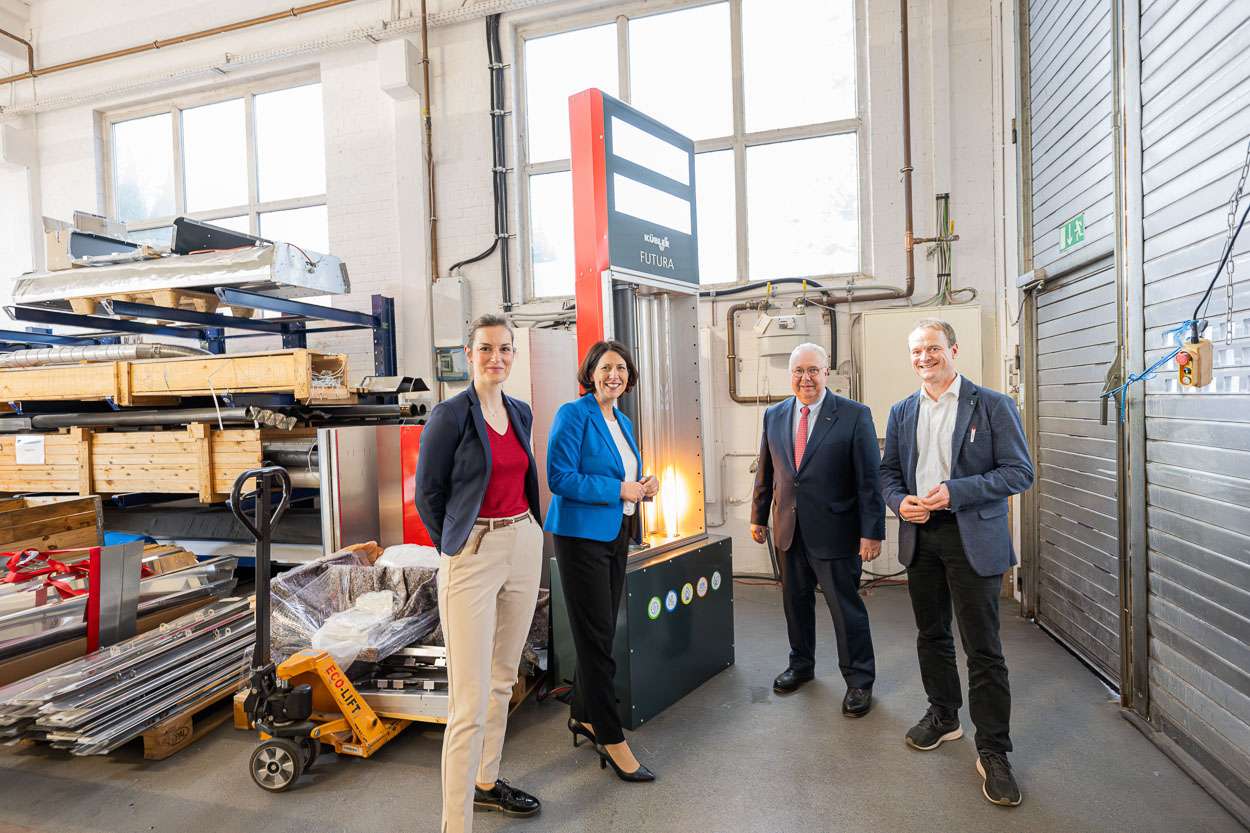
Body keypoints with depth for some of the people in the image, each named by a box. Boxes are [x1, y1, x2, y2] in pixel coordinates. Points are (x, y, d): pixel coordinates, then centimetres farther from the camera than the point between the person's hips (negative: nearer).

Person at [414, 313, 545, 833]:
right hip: (472, 556, -7)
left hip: (525, 548, 7)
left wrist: (528, 532, 12)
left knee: (503, 678, 19)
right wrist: (458, 549, 1)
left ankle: (487, 782, 38)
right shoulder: (450, 415, -10)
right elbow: (427, 494, -5)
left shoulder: (521, 413, 8)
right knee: (471, 700, -4)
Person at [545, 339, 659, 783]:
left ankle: (583, 715, 35)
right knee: (596, 638, 0)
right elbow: (560, 479, -19)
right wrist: (619, 489, -18)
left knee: (599, 634, 17)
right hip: (582, 535, -8)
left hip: (616, 535, 8)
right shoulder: (573, 414, -12)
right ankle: (611, 740, 11)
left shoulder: (623, 422, 13)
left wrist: (643, 486, 1)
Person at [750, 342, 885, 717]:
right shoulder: (774, 416, 5)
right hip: (789, 530, 5)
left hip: (834, 530, -4)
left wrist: (872, 531, -13)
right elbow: (765, 472, 12)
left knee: (846, 607, 5)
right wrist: (759, 517, 13)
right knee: (795, 601, 17)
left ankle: (859, 680, 23)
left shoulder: (855, 415, -8)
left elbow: (869, 478, -10)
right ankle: (801, 664, 38)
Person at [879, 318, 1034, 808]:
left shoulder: (992, 406, -5)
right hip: (919, 536, 5)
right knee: (931, 635, 17)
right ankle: (944, 717, 36)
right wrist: (900, 501, -7)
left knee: (983, 648, 0)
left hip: (972, 538, -5)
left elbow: (1020, 472, -9)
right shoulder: (902, 412, 9)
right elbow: (888, 471, 14)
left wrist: (955, 491, -20)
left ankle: (993, 751, 14)